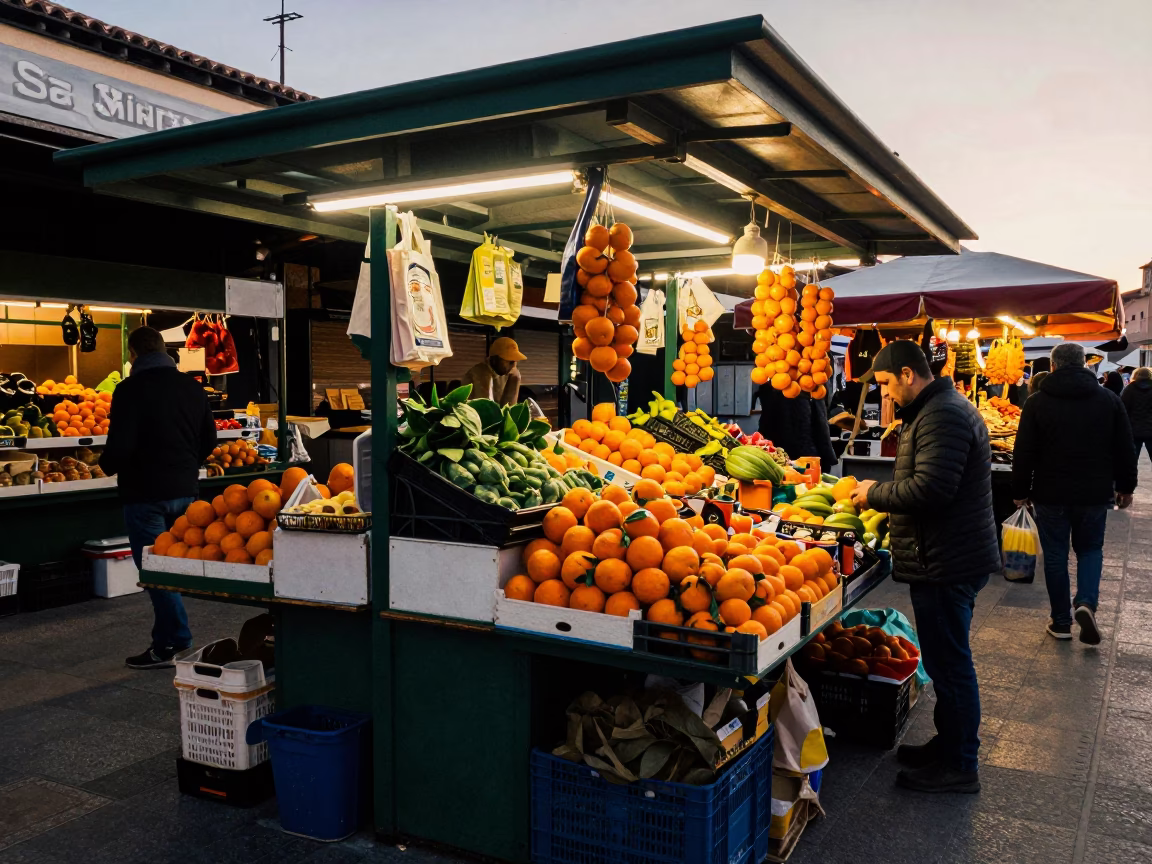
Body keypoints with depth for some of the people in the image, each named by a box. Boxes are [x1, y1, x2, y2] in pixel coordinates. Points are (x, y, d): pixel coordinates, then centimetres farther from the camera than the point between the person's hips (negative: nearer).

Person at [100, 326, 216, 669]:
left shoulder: (131, 389, -14)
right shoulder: (191, 386, 5)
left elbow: (120, 445, -19)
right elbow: (209, 438, 10)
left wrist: (108, 465, 1)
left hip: (146, 492, -6)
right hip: (185, 490, 6)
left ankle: (173, 643, 7)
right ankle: (167, 638, 23)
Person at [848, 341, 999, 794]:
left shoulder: (942, 416, -20)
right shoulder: (941, 408, 16)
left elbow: (930, 488, -28)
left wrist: (876, 494, -13)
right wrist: (883, 494, 11)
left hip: (946, 564, -11)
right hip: (951, 557, 11)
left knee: (949, 663, 0)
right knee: (948, 659, 20)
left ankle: (959, 766, 12)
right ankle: (948, 744, 34)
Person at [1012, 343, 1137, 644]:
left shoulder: (1037, 402, -6)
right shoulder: (1109, 399, 0)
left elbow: (1024, 453, -6)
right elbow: (1125, 449, 5)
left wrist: (1020, 491, 3)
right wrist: (1125, 487, 16)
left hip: (1051, 494, -1)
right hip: (1095, 494, 2)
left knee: (1055, 555, 9)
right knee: (1090, 549, 18)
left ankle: (1061, 622, 14)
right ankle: (1086, 603, -5)